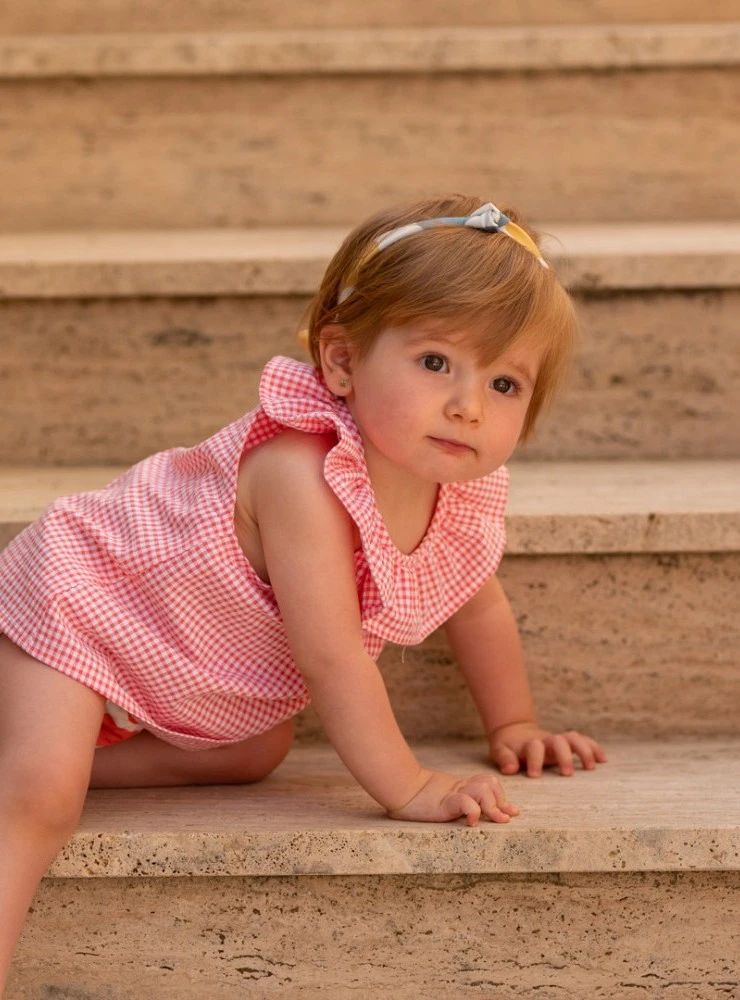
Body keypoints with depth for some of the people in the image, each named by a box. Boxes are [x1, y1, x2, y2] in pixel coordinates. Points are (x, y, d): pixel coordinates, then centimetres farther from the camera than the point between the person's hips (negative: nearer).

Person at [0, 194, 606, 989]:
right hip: (78, 601, -9)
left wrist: (513, 727, 17)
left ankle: (65, 750, 12)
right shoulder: (303, 474, -38)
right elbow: (331, 655, -36)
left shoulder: (467, 494, -11)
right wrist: (409, 789, -31)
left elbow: (478, 606, 11)